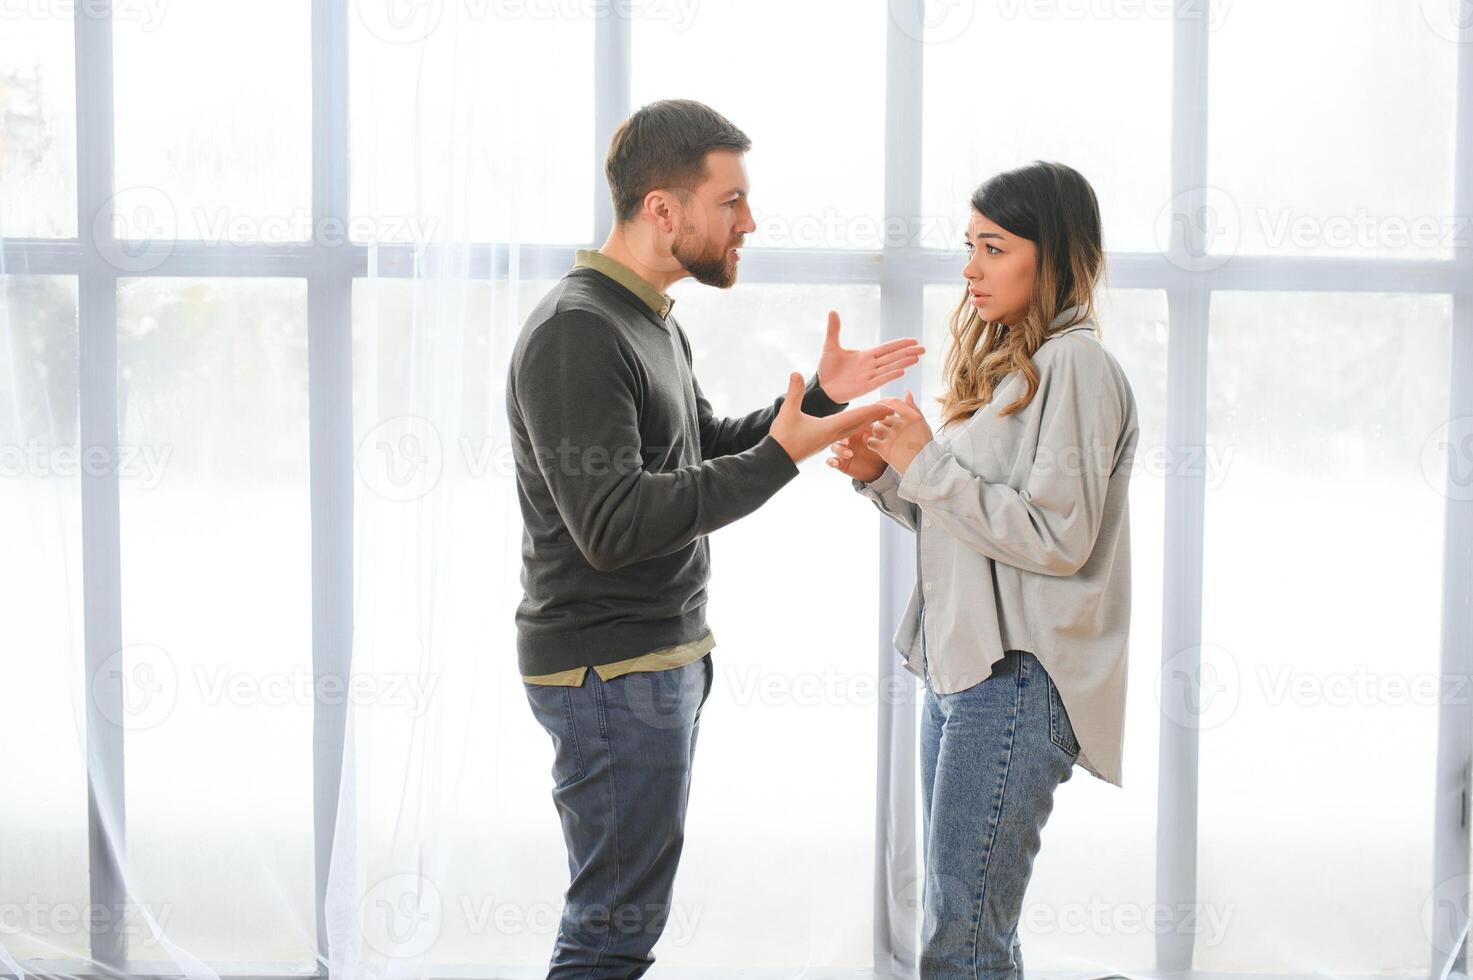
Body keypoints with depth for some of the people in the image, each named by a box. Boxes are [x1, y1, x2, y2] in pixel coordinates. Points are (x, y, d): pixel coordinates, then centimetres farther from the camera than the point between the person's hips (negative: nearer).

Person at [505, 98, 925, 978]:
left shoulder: (652, 322, 14)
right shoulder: (575, 334, -19)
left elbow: (704, 454, 23)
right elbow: (613, 525, -26)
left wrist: (816, 399, 10)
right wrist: (781, 455, -27)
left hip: (668, 657, 10)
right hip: (611, 672, -10)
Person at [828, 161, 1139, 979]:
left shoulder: (1077, 367, -11)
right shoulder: (1001, 366, 18)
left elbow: (1056, 537, -18)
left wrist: (927, 464, -15)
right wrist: (884, 476, 5)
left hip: (1020, 680, -10)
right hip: (959, 666, 10)